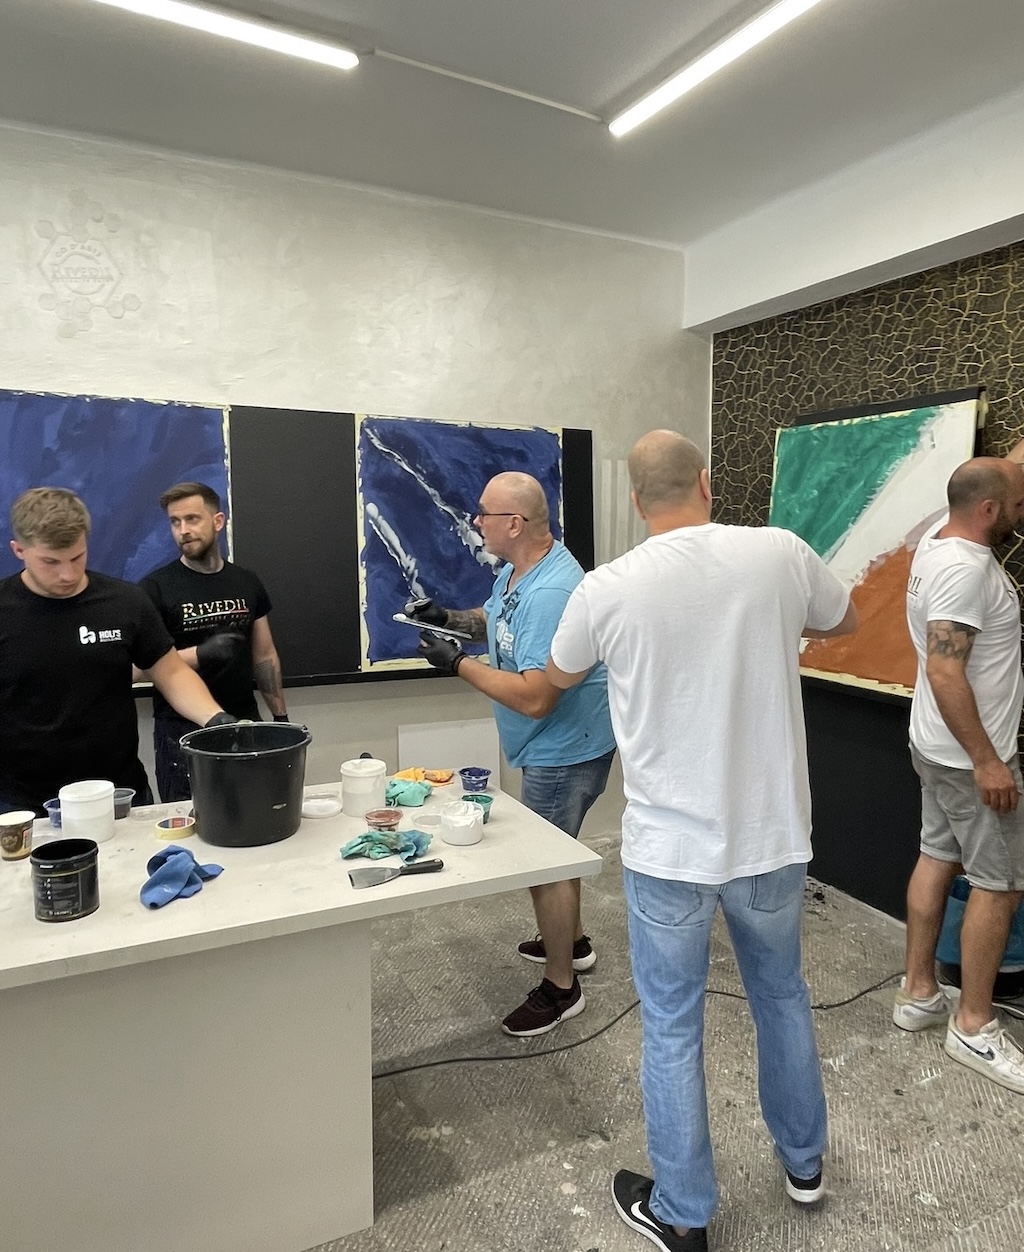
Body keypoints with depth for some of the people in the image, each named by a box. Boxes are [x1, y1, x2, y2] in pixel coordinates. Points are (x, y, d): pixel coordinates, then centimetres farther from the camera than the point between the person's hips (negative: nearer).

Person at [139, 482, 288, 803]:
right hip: (182, 732, -3)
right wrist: (200, 654, -22)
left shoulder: (247, 583, 7)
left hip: (244, 724, 3)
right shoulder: (156, 588, -6)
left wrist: (281, 716, 9)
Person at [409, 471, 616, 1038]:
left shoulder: (550, 593, -32)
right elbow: (497, 619, 18)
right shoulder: (517, 568, 0)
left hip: (564, 750, -10)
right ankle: (572, 941, 47)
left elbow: (534, 698, -34)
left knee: (545, 862, 5)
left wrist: (457, 663, -26)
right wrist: (449, 618, -1)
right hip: (552, 746, 10)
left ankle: (560, 987, 25)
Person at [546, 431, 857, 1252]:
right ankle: (803, 1160, 49)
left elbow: (559, 676, 7)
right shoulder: (781, 554, -9)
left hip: (669, 847, -3)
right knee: (782, 995, 26)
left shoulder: (607, 588, -14)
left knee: (671, 1029, 14)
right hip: (773, 836, 3)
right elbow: (846, 622, 13)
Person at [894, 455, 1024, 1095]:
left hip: (939, 747, 10)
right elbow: (944, 671, -29)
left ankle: (919, 993, 28)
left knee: (938, 859, 16)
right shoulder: (964, 569, -23)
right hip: (969, 756, -10)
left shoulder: (941, 538, 5)